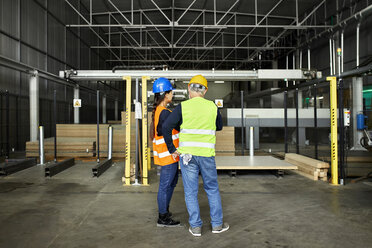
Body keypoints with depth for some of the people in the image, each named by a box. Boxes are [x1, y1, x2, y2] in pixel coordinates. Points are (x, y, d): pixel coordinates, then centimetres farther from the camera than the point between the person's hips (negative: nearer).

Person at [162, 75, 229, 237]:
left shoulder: (183, 107, -5)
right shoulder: (213, 107, 2)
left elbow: (166, 127, -11)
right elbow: (219, 127, 18)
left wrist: (172, 149, -2)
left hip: (187, 154, -1)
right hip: (207, 154, 2)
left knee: (190, 192, 9)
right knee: (212, 189, 17)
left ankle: (195, 226, 16)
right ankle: (217, 224, 24)